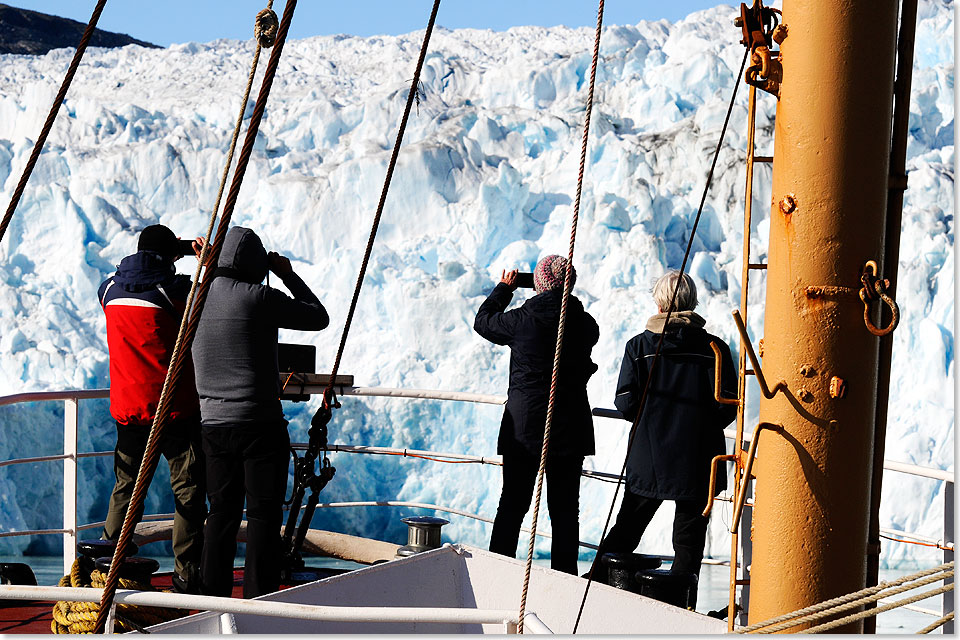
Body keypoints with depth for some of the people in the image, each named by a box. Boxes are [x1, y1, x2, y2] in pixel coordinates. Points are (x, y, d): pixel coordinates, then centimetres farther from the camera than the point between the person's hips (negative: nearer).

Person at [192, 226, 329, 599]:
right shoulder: (259, 297, -12)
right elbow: (319, 318, -2)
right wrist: (288, 275, 9)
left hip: (213, 424, 5)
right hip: (259, 423, -5)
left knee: (221, 513, 14)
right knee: (263, 515, 1)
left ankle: (213, 599, 17)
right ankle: (259, 603, 2)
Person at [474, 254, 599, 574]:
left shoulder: (521, 320, -10)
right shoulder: (586, 324, -4)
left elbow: (482, 321, 8)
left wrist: (504, 289, 23)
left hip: (524, 427, -1)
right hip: (570, 429, 1)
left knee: (512, 504, 8)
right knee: (565, 508, 8)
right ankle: (564, 577, 9)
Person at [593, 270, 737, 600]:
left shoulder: (639, 345, -2)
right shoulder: (714, 348, -2)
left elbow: (626, 404, -5)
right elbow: (728, 407, -4)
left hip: (648, 460, 1)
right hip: (697, 461, -1)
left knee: (626, 528, 16)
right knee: (689, 540, 6)